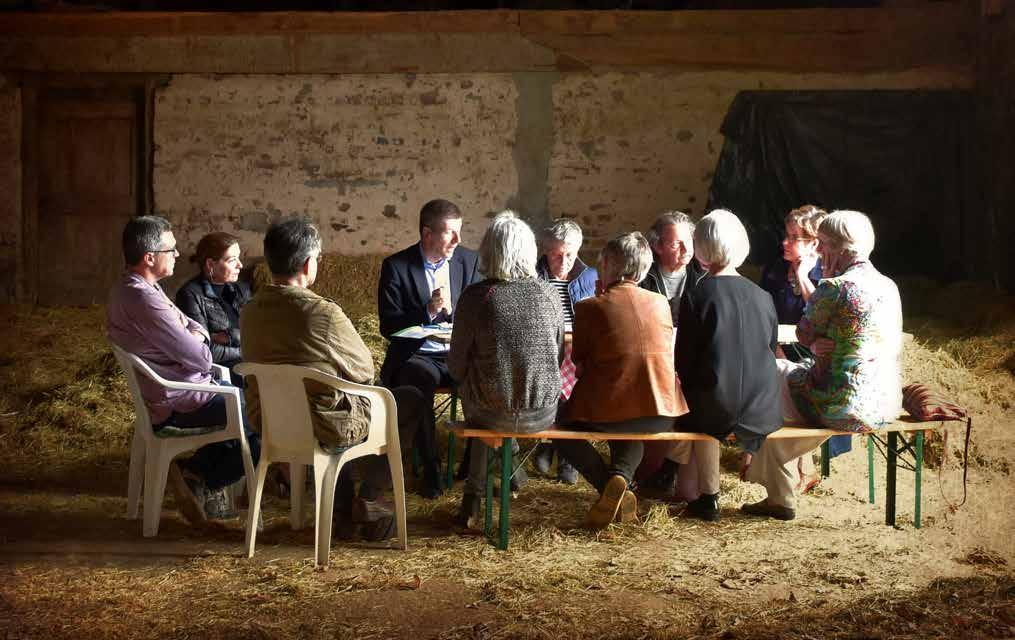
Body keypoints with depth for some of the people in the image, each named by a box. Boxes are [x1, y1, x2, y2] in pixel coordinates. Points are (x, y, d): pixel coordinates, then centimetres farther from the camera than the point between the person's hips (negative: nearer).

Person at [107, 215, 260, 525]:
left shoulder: (126, 289, 7)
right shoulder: (145, 301, -28)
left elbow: (195, 328, 14)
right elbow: (201, 359, -24)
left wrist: (196, 334, -9)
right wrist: (200, 343, -2)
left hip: (160, 393, 10)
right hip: (180, 404, -10)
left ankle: (199, 469, 18)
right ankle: (204, 482, 9)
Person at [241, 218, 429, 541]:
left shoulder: (249, 312, -4)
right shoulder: (324, 313, -22)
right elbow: (364, 371, -9)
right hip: (322, 428, -7)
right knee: (411, 400, 13)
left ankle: (341, 507, 32)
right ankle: (366, 501, 17)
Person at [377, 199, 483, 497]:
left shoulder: (469, 261, 7)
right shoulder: (396, 266, -2)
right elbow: (389, 327, -5)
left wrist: (451, 310, -14)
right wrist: (428, 311, -20)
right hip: (415, 356, -3)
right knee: (421, 379, -36)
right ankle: (430, 466, -20)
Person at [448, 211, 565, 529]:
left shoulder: (475, 297, -13)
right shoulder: (549, 294, -4)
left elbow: (457, 366, -6)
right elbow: (559, 357, 7)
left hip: (491, 414, -2)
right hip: (542, 414, 2)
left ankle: (474, 498, 38)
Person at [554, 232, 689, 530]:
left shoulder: (590, 307, -4)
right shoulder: (661, 303, 7)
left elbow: (580, 365, 4)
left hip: (606, 411, -4)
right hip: (661, 414, 4)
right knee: (631, 430, 39)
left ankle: (608, 484, 3)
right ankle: (622, 475, 8)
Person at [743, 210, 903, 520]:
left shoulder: (836, 288, -18)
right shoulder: (889, 286, 8)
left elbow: (803, 334, -3)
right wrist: (820, 345, 3)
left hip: (847, 409, -8)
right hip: (887, 405, 9)